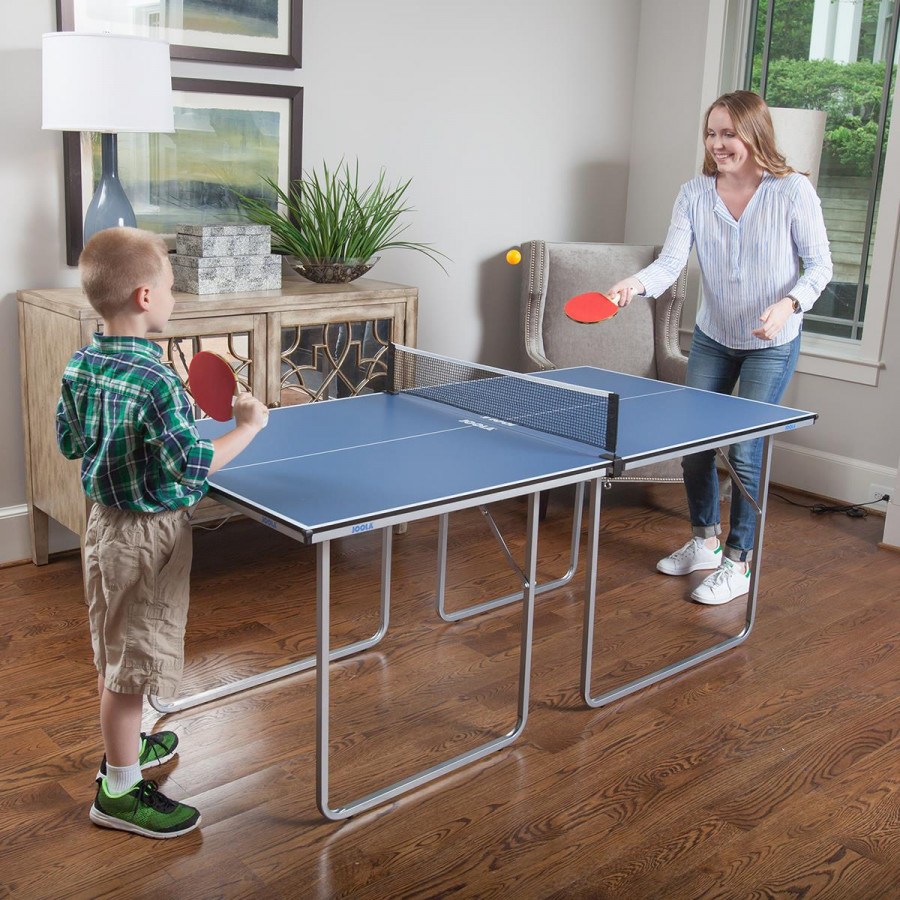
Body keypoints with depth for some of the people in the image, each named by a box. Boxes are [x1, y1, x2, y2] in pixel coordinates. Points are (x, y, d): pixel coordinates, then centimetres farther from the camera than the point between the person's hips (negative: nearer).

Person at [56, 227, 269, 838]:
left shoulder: (80, 366, -1)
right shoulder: (155, 381, -27)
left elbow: (69, 443, 10)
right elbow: (193, 466, -27)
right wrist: (248, 426, -16)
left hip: (105, 519, 9)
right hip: (149, 534, -9)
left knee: (115, 651, 23)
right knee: (135, 659, 4)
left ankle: (124, 745, 44)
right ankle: (119, 791, 17)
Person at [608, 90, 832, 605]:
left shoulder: (794, 191, -15)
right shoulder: (695, 194, -6)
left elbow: (820, 265, -9)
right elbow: (672, 261, -16)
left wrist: (789, 304, -27)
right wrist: (637, 284, -36)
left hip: (772, 344, -4)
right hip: (712, 337, 4)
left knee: (745, 451, -6)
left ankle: (738, 563, 12)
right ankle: (705, 541, 32)